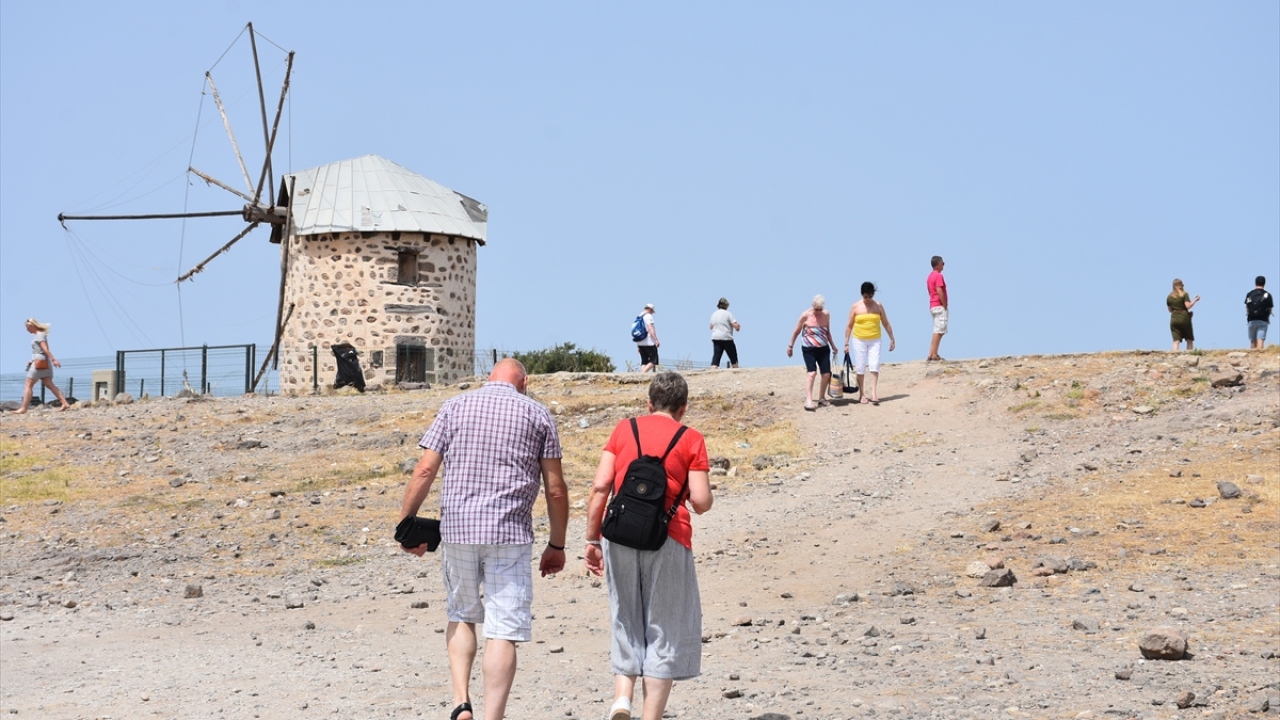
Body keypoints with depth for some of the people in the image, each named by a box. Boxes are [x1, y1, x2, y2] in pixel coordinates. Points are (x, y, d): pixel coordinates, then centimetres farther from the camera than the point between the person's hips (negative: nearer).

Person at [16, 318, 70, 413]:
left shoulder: (39, 335, -10)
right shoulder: (40, 334, 18)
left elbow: (45, 349, -21)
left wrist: (53, 360, -28)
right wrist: (33, 360, 25)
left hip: (39, 364, -10)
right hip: (43, 364, 10)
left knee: (28, 385, -4)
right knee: (49, 385, 3)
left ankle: (23, 408, -4)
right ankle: (65, 403, -5)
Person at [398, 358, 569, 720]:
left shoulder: (454, 406, 8)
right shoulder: (537, 414, 6)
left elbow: (425, 470, 0)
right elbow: (555, 489, 3)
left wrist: (406, 521, 8)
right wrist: (557, 545, 11)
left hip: (456, 529, 2)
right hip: (510, 533, -2)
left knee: (461, 616, 21)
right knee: (503, 631, -1)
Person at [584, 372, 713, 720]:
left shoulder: (624, 429, 10)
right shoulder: (690, 439, 3)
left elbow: (600, 487, 2)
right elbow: (701, 502, -4)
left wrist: (593, 540, 7)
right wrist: (705, 490, 18)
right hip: (667, 539, -2)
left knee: (626, 624, 17)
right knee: (665, 631, 8)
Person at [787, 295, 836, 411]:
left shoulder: (826, 315, 5)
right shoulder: (806, 315, -8)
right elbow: (796, 332, 3)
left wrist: (833, 346, 20)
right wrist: (790, 346, 6)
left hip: (823, 348, 5)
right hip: (809, 349, -5)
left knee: (826, 374, 1)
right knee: (812, 372, -19)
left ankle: (822, 398, 21)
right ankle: (808, 401, -24)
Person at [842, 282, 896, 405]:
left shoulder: (878, 306, 2)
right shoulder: (856, 307, -1)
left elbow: (886, 324, 9)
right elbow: (849, 326, 3)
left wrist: (892, 339, 9)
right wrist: (846, 343, 0)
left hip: (874, 341, 0)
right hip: (859, 340, 0)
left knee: (874, 367, -11)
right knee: (860, 369, 2)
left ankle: (874, 394, -15)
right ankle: (862, 395, 11)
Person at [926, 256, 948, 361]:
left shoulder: (930, 276, 17)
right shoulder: (938, 276, -12)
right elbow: (939, 291, -21)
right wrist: (945, 305, -15)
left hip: (933, 306, 10)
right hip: (939, 306, -10)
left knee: (937, 331, 12)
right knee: (939, 331, -10)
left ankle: (931, 354, 9)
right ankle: (934, 355, -14)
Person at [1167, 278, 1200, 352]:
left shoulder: (1169, 297, 7)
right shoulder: (1184, 294, -4)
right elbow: (1188, 306, -13)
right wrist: (1195, 300, 0)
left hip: (1174, 319, 3)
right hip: (1184, 318, -3)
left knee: (1176, 341, -2)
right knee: (1189, 340, 8)